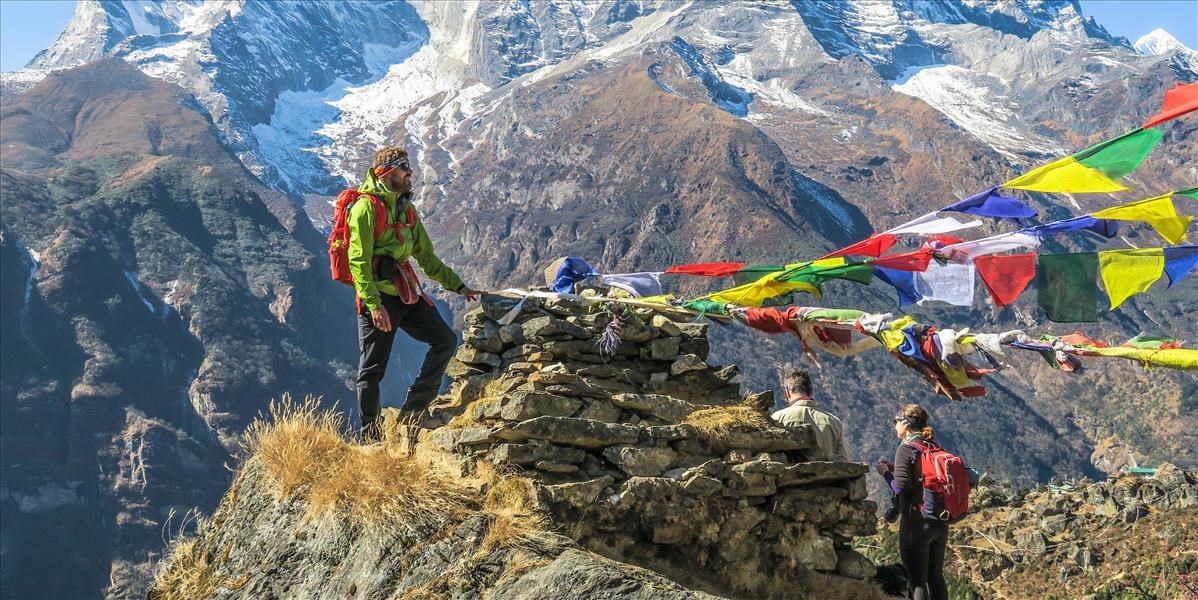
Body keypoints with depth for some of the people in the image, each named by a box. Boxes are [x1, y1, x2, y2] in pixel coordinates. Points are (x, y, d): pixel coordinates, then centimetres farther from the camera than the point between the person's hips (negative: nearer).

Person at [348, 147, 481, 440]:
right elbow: (359, 261, -17)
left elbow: (427, 257, 23)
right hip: (378, 296, -8)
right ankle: (370, 437, 9)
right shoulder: (366, 207, -9)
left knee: (446, 340, 3)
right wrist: (374, 304, -25)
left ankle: (412, 412, 7)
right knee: (372, 369, -2)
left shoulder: (406, 210, 17)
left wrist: (458, 286, 19)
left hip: (407, 294, 8)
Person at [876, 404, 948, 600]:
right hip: (940, 523, 7)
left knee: (916, 581, -1)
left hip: (916, 523, -7)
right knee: (935, 577, 16)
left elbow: (900, 487, -18)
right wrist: (895, 468, 15)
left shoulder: (905, 449, -12)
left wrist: (885, 472, -1)